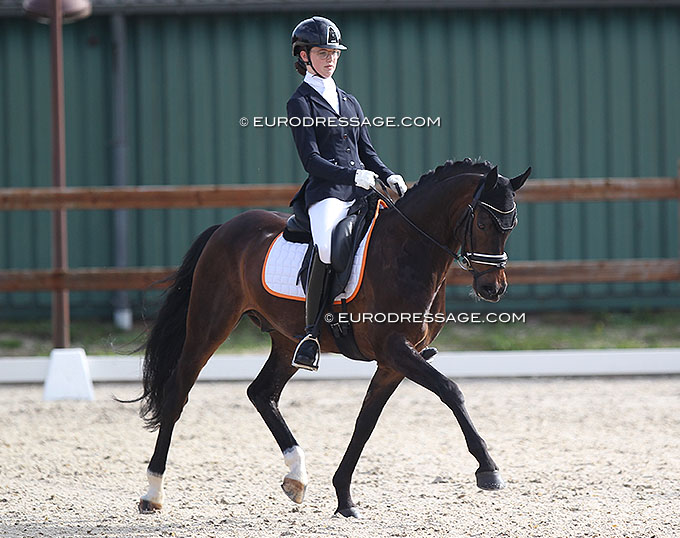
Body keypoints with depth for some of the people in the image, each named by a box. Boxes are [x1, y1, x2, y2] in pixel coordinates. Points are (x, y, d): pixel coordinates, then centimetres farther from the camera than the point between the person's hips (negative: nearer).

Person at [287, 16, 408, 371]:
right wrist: (353, 175, -19)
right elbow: (311, 159, -7)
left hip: (360, 194, 7)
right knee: (327, 248, -35)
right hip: (326, 193, -7)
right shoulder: (300, 103, 3)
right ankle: (311, 332, -23)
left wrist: (389, 177, 3)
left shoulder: (349, 102, 23)